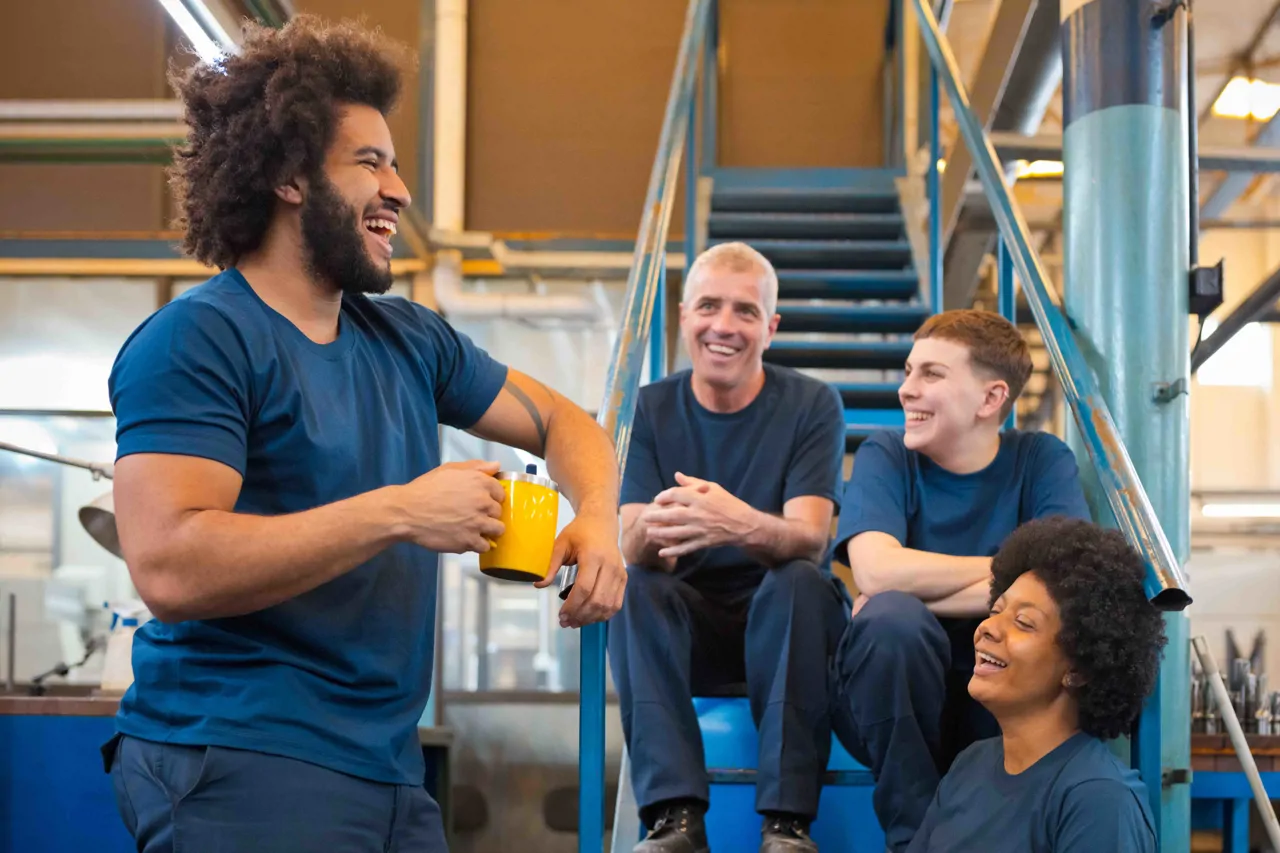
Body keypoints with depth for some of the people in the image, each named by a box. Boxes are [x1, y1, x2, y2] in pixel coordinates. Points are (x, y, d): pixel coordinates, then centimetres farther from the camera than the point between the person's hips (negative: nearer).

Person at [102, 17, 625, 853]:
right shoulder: (197, 340, -12)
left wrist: (598, 517, 0)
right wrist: (400, 514, -21)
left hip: (390, 769, 8)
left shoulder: (407, 339, 12)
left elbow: (559, 420, 23)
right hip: (241, 773, -7)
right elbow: (169, 568, -23)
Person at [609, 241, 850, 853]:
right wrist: (655, 529, -39)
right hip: (686, 624, 2)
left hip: (781, 621, -2)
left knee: (801, 580, -32)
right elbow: (630, 547, -12)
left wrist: (744, 525, -44)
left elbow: (809, 539, -20)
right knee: (634, 588, -28)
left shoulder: (811, 405, -7)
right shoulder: (652, 409, -1)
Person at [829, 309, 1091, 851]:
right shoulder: (885, 457, -3)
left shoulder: (1040, 460, -1)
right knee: (892, 618, -32)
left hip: (1005, 708, 1)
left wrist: (918, 590, -22)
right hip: (891, 705, 0)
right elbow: (876, 570, -22)